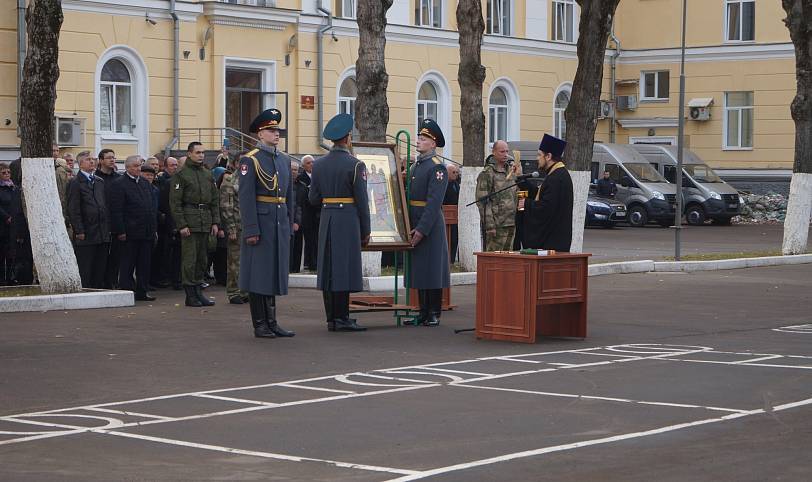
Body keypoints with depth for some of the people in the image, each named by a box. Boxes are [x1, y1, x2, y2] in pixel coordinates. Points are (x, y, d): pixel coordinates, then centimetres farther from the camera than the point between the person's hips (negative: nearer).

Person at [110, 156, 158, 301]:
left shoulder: (145, 183, 16)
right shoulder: (119, 184, -7)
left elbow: (152, 207, 19)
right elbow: (116, 211, -12)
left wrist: (154, 227, 13)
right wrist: (120, 231, -16)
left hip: (147, 233, 7)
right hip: (130, 233, -7)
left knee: (144, 264, 9)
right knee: (127, 264, 0)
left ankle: (142, 291, 15)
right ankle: (126, 291, 5)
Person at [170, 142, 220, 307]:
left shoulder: (208, 174, 16)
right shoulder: (181, 175, -3)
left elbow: (215, 199, 17)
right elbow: (175, 202, -7)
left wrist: (215, 222, 8)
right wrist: (181, 225, -13)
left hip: (205, 223, 6)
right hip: (190, 222, -6)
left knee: (203, 259, 8)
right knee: (189, 259, -6)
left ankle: (198, 292, 15)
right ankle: (190, 295, -2)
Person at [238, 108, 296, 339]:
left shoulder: (284, 159, 14)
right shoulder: (250, 160, -7)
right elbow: (246, 197, -13)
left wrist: (290, 224, 13)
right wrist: (251, 230, -18)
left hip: (280, 223, 7)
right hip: (260, 222, -7)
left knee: (275, 271, 10)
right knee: (258, 273, -1)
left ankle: (272, 322, 16)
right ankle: (259, 324, 3)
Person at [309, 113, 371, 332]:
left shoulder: (319, 164, 6)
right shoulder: (355, 165, -9)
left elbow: (313, 198, 7)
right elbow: (362, 200, -9)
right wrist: (365, 231, -2)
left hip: (326, 221, 6)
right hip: (348, 221, -5)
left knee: (327, 268, 8)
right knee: (345, 268, -3)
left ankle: (331, 318, 11)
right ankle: (341, 318, -4)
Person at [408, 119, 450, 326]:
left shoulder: (437, 167, -11)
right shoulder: (415, 166, 16)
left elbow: (434, 202, -18)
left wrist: (422, 229, -22)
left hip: (430, 225, -8)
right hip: (414, 225, 8)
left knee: (432, 268, -4)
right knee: (418, 269, 10)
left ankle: (434, 314, 1)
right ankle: (424, 313, 15)